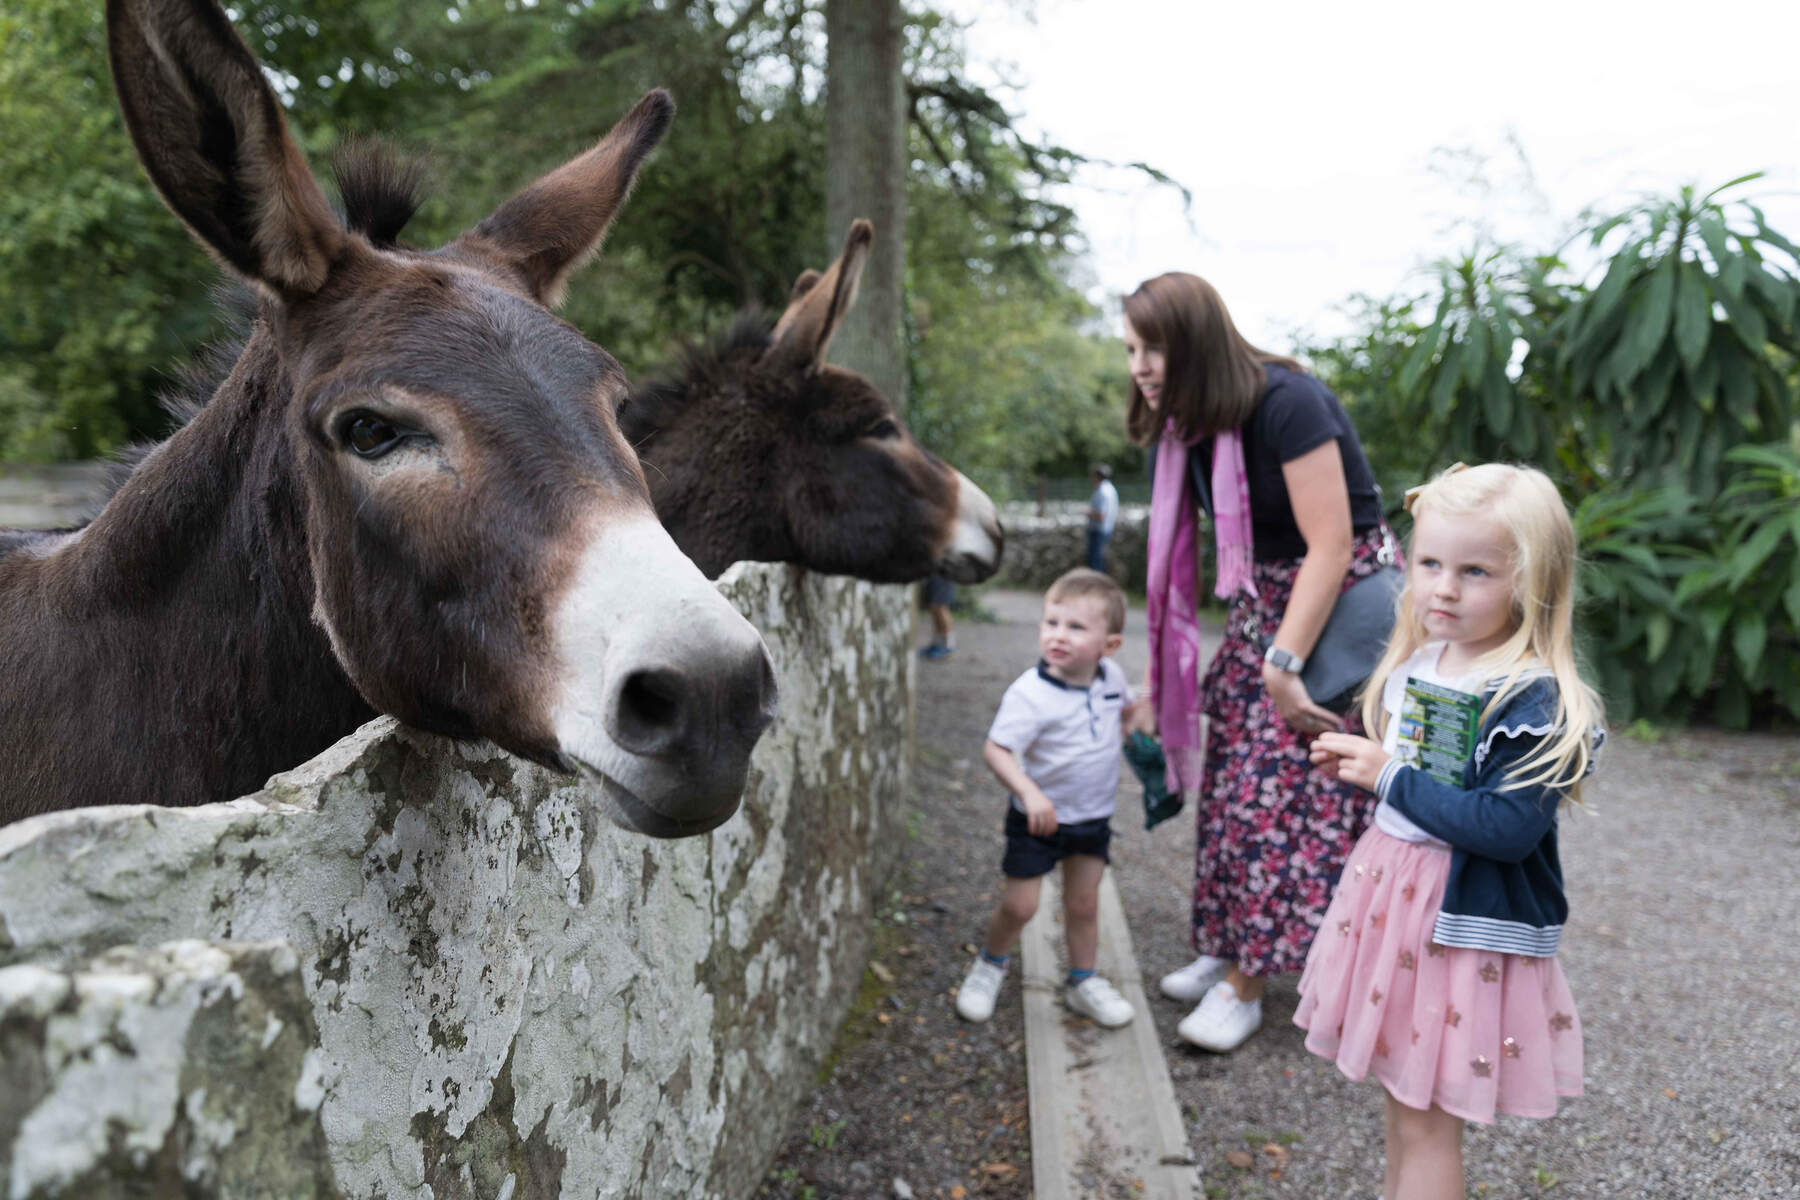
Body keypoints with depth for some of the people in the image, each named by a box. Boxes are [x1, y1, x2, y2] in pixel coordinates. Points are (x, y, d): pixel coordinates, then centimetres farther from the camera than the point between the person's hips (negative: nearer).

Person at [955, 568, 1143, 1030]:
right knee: (1019, 904, 1)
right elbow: (996, 749, -30)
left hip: (1093, 816, 5)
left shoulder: (1111, 676, -5)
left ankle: (1083, 981, 34)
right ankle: (990, 965, 30)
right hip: (1039, 816, -5)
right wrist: (1028, 792, -42)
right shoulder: (1031, 693, -26)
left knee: (1083, 903, 14)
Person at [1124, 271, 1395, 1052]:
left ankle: (1245, 984, 2)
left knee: (1290, 786, -7)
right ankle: (1231, 949, 21)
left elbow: (1330, 546, -25)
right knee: (1237, 773, 6)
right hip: (1265, 600, 7)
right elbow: (1179, 559, 3)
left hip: (1345, 599, -7)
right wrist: (1155, 690, 4)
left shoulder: (1286, 404, -24)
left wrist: (1284, 665, -26)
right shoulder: (1183, 432, -1)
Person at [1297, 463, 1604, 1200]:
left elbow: (1506, 829, -27)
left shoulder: (1535, 703, -20)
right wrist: (1356, 764, 2)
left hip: (1464, 918, -7)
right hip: (1389, 889, 8)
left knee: (1427, 1116, 3)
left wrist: (1391, 778, -21)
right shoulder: (1414, 663, 4)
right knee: (1399, 1086, 21)